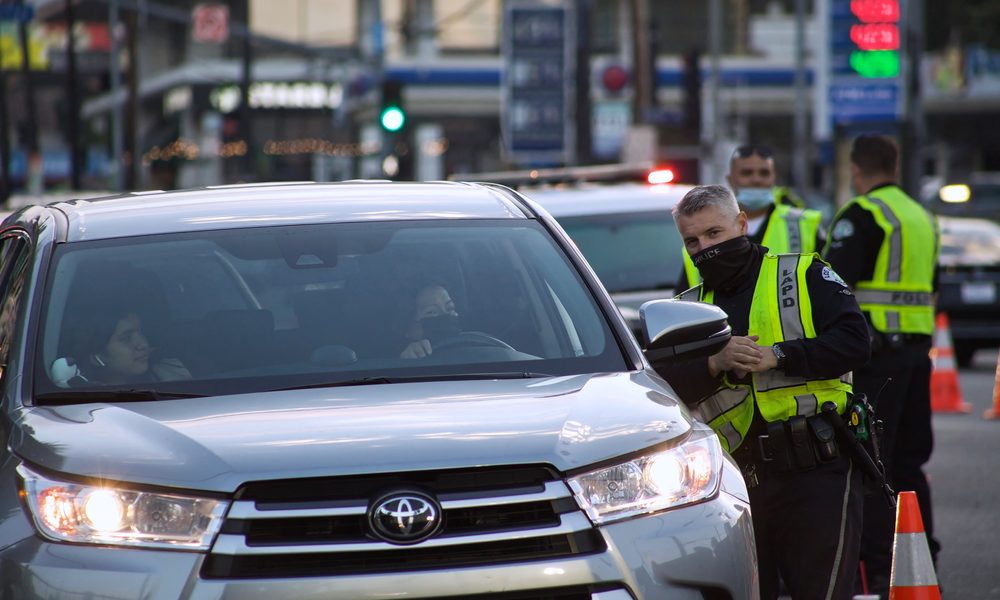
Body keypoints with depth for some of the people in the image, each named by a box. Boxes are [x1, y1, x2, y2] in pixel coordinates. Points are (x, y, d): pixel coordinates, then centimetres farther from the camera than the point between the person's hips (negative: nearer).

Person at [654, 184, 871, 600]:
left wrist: (776, 357, -14)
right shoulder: (688, 309, 16)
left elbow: (853, 343, -8)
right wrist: (715, 363, -13)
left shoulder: (804, 276, 5)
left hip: (818, 473, -4)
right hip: (740, 482, 4)